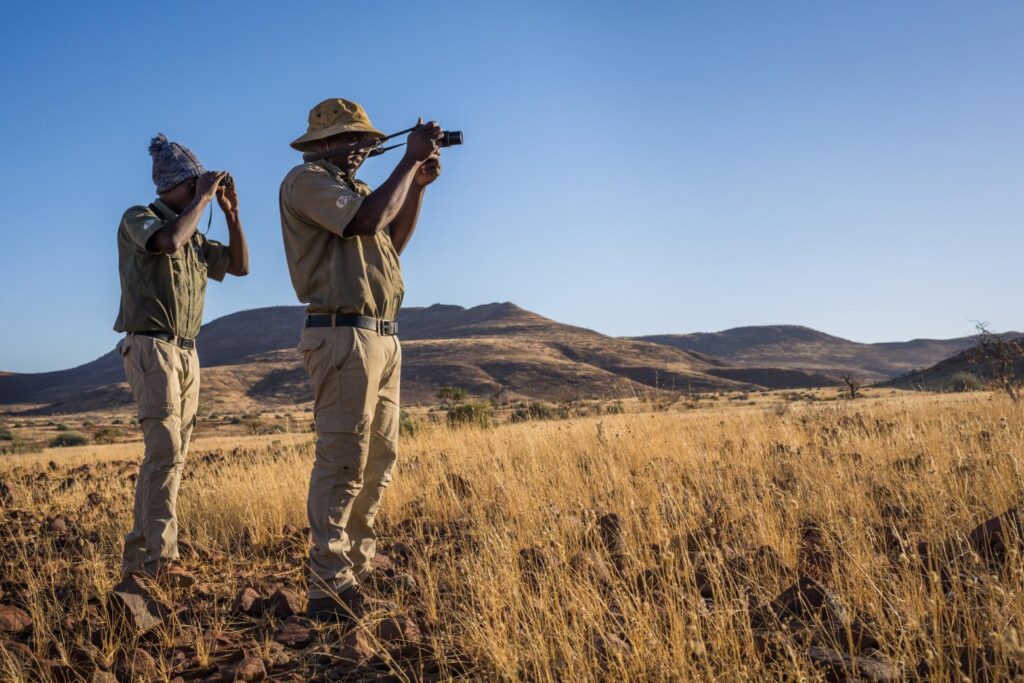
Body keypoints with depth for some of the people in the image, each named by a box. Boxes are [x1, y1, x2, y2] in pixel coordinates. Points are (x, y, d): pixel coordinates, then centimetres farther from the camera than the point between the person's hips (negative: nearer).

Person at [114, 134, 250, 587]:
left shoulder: (195, 238, 19)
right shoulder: (138, 218, -2)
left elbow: (240, 265, 16)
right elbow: (169, 240, -24)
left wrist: (231, 211, 10)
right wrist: (202, 198, -13)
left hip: (186, 354, 8)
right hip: (151, 348, -8)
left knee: (170, 456, 5)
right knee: (165, 451, -16)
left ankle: (138, 557, 12)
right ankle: (161, 558, -15)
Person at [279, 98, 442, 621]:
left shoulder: (355, 187, 23)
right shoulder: (306, 180, -4)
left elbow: (393, 241, 23)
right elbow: (366, 220, -19)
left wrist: (418, 184, 14)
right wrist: (411, 158, -11)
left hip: (383, 338, 10)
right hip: (343, 336, -10)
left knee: (379, 460, 12)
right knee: (343, 462, -11)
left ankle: (359, 566, 22)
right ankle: (330, 588, -7)